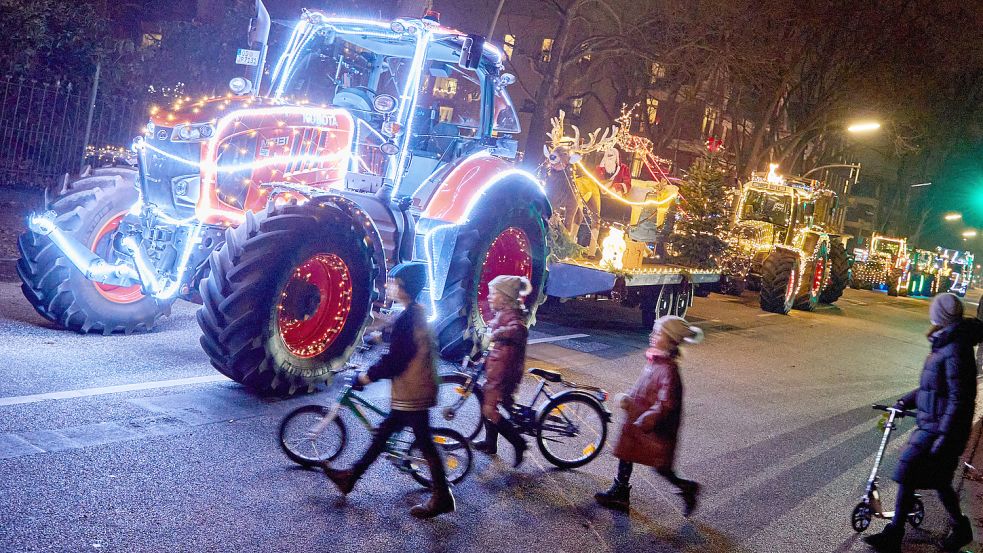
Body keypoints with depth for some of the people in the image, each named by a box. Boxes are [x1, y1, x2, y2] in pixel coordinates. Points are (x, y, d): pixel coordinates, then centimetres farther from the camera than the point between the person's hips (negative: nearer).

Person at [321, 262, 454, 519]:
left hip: (412, 394, -10)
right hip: (419, 389, 10)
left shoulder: (405, 319, -23)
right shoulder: (418, 313, 8)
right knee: (383, 433, 17)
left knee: (425, 444, 1)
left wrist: (368, 375, -10)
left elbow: (394, 360, -22)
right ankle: (351, 477, 29)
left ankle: (442, 498, 13)